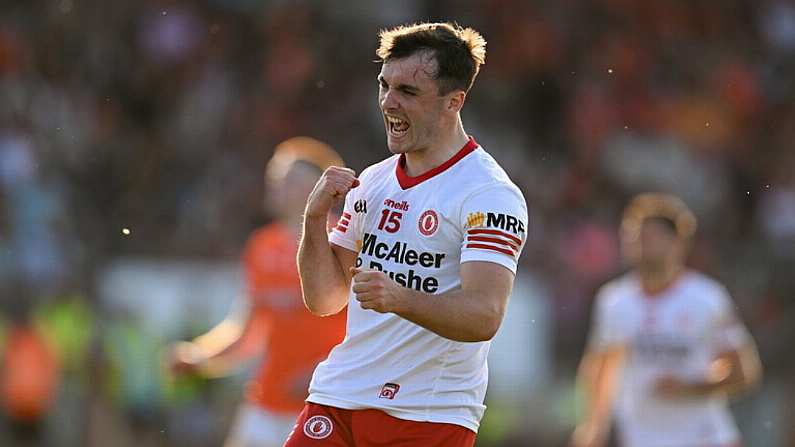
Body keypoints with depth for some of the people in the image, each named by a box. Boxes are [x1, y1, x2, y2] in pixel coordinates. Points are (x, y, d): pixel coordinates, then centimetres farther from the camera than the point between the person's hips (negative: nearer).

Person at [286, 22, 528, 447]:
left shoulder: (490, 195, -10)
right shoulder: (371, 182, 13)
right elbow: (323, 299, 14)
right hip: (338, 395, 5)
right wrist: (315, 218, -2)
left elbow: (484, 316, -21)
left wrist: (401, 299, -37)